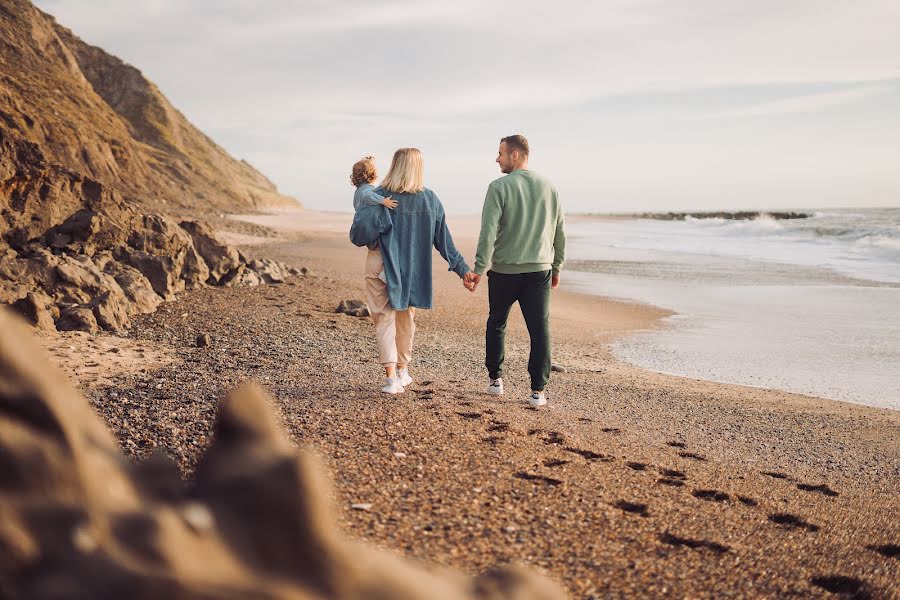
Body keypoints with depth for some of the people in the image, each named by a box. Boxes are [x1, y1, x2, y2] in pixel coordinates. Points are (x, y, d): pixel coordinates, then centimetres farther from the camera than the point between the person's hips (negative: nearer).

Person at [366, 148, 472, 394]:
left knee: (385, 320, 5)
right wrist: (462, 269, 4)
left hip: (381, 269, -3)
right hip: (413, 271, 3)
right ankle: (402, 371, 33)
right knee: (406, 318, 20)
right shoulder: (430, 200, -5)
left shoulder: (378, 197, -12)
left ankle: (391, 376, -7)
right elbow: (444, 241, -2)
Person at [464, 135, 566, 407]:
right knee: (540, 329, 3)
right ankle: (538, 391, 1)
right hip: (539, 270, 3)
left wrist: (479, 269, -14)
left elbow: (488, 232, -15)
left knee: (496, 324, 17)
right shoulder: (549, 187, 6)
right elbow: (560, 232, 11)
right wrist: (556, 267, 19)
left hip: (504, 270, -2)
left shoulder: (499, 187, -8)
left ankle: (495, 379, 24)